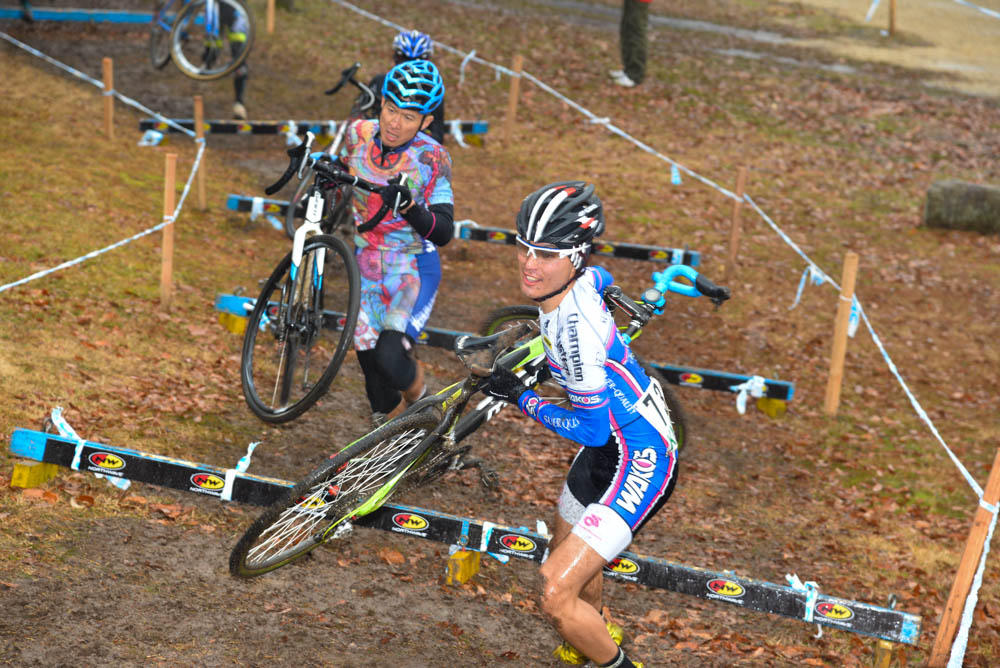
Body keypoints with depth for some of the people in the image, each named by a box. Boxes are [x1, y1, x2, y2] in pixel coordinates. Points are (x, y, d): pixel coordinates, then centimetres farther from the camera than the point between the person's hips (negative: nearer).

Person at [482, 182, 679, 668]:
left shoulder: (575, 327, -33)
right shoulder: (581, 278, -8)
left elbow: (591, 429, -26)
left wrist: (521, 399, -14)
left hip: (640, 462, -10)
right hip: (612, 440, 10)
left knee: (557, 596, -16)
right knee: (566, 552, 32)